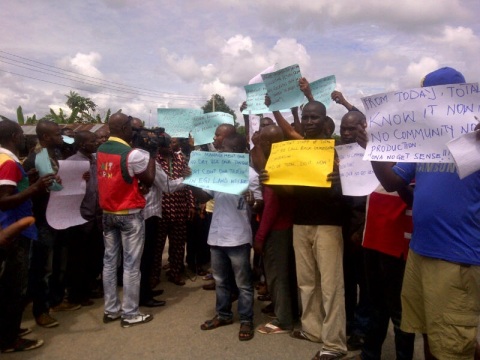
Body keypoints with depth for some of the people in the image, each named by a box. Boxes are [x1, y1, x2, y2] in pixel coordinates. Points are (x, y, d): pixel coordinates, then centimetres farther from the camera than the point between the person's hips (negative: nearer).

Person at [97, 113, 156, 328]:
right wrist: (152, 154, 0)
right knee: (131, 264, 2)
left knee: (109, 261, 13)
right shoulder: (133, 154, -19)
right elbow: (149, 180, -8)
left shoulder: (101, 150, 3)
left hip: (108, 213, 7)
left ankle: (111, 310, 23)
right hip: (130, 215, -7)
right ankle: (130, 314, 11)